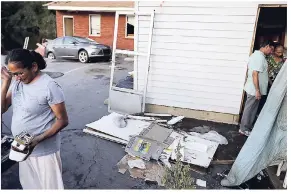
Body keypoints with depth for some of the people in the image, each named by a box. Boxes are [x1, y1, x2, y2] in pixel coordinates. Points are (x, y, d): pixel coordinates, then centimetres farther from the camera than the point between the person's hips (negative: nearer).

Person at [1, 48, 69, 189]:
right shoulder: (17, 82, 1)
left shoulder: (49, 86, -22)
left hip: (44, 151, -7)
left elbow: (63, 120, -19)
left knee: (50, 187, 12)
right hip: (23, 148, 7)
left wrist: (38, 139, -28)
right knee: (29, 185, 25)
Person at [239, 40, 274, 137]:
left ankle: (248, 126, 30)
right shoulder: (260, 57, -19)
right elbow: (255, 74, -25)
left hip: (251, 88, 10)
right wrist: (257, 90, -24)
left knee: (251, 109, 18)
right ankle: (244, 129, 12)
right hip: (254, 89, -10)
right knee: (250, 109, 1)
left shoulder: (255, 54, 12)